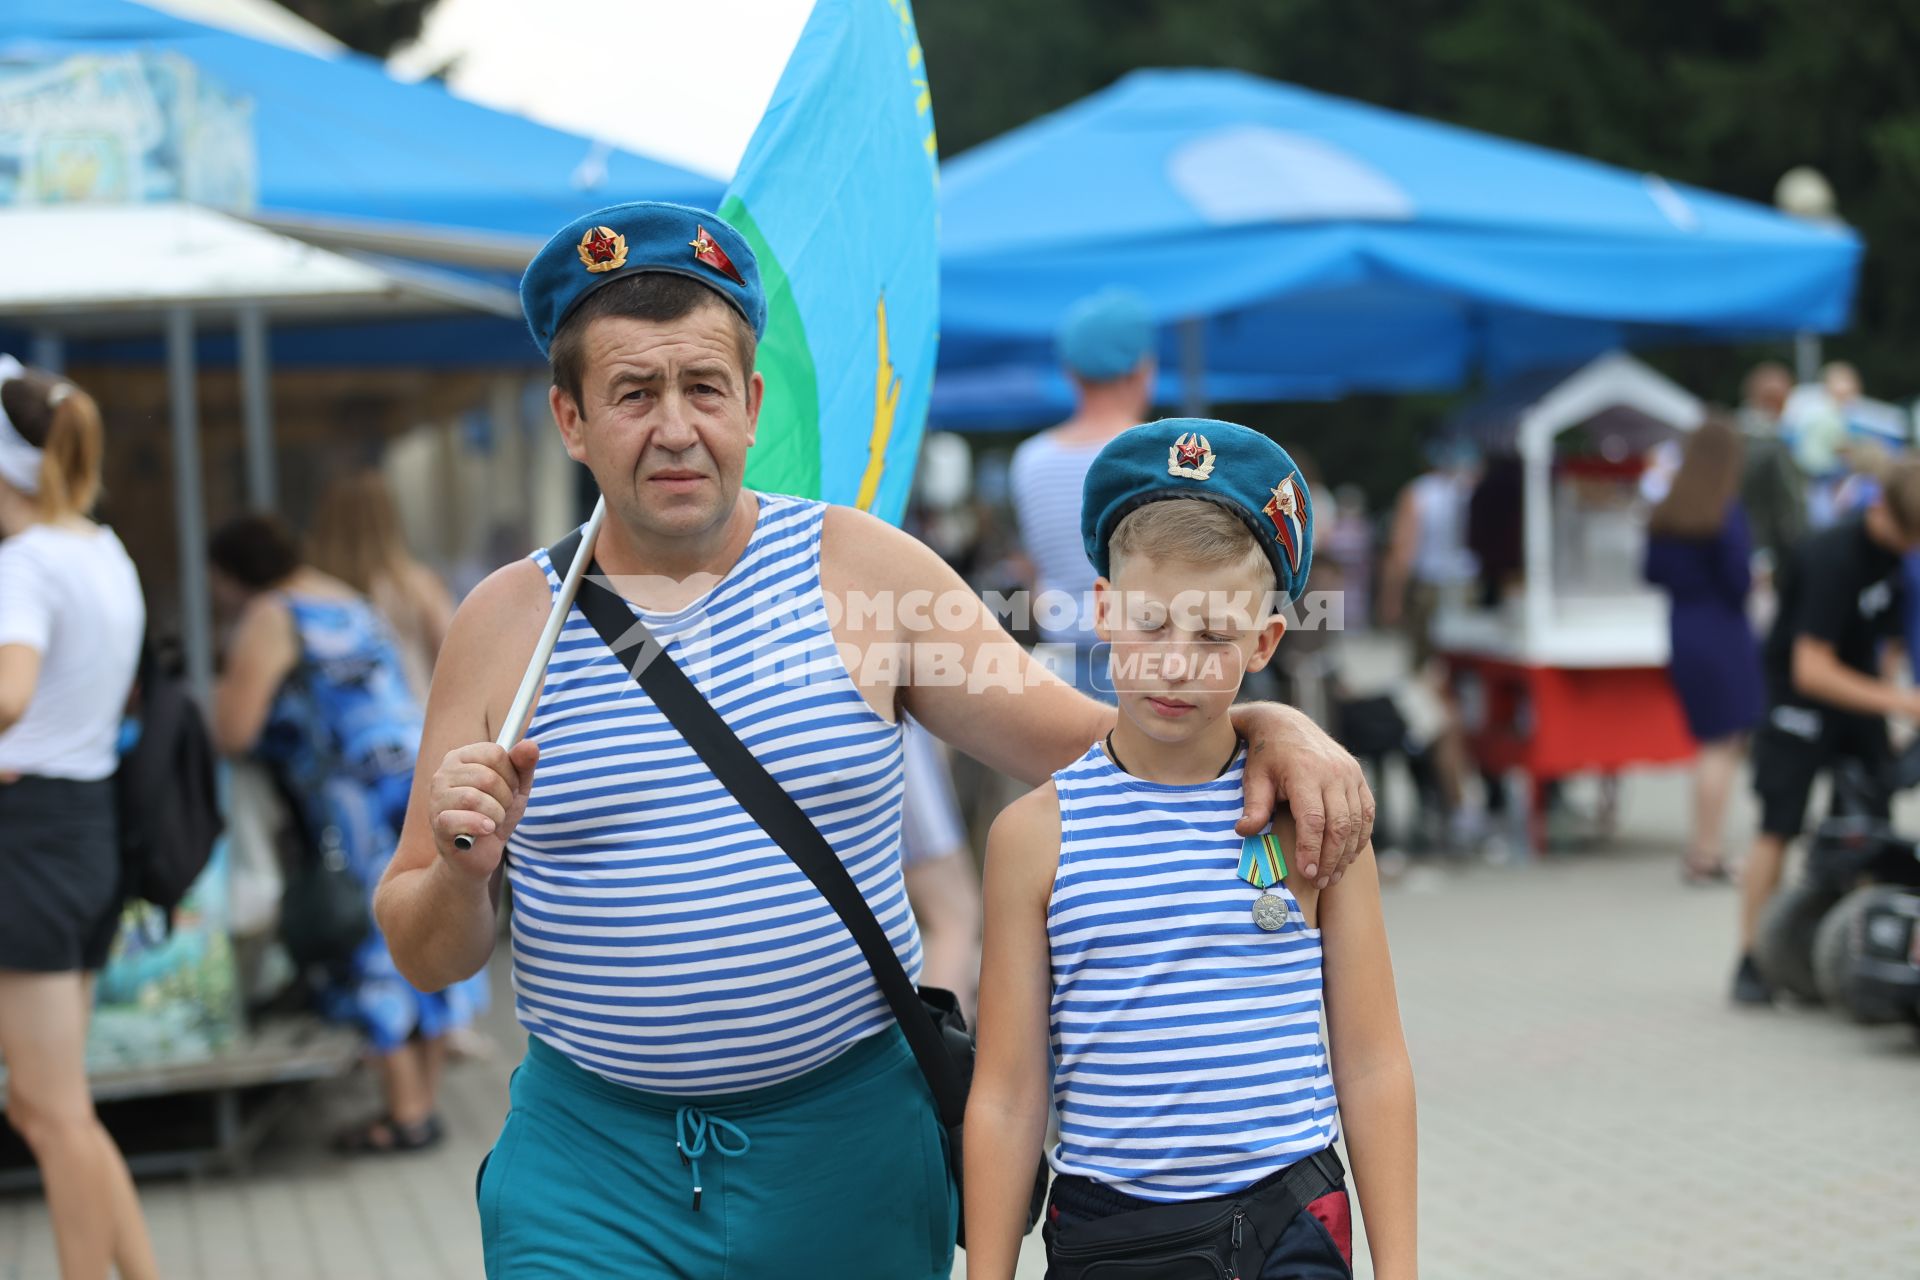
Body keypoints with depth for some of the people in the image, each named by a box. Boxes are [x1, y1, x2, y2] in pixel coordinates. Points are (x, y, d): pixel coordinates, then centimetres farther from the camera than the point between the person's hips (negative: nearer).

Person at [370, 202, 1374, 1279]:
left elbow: (1093, 745, 3)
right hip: (587, 1163, 0)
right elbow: (432, 957, 4)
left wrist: (1268, 726, -14)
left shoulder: (859, 567, 0)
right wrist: (461, 870, -17)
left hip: (850, 1150, 0)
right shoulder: (506, 624, 1)